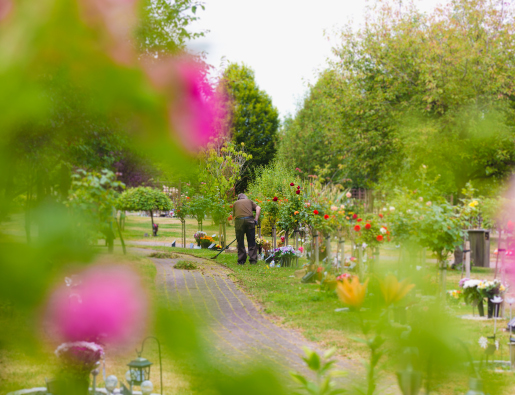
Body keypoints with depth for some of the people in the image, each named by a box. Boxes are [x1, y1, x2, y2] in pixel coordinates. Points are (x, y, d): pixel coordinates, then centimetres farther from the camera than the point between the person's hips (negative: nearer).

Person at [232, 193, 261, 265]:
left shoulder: (235, 203, 25)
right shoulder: (249, 201, 25)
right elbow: (258, 208, 8)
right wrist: (256, 219, 5)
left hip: (239, 221, 0)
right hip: (249, 220, 0)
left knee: (240, 242, 9)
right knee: (251, 241, 6)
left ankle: (241, 260, 11)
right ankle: (253, 260, 5)